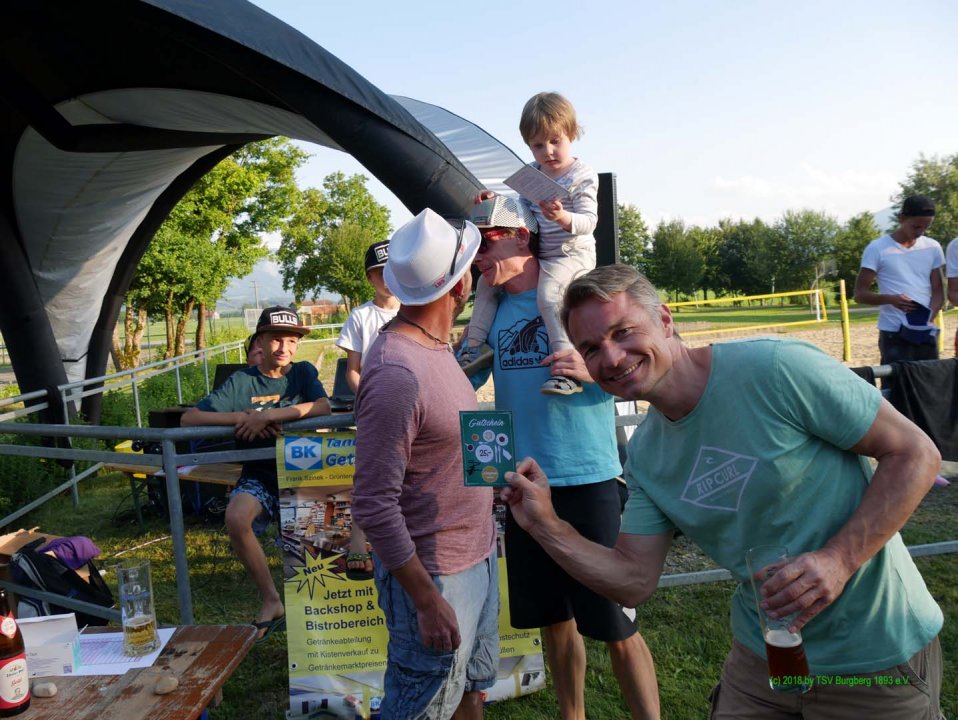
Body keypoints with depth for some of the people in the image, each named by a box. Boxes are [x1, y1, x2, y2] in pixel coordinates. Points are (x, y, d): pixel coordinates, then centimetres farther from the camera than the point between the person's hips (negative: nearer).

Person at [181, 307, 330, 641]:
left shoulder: (303, 372, 4)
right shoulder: (241, 382, 3)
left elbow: (323, 407, -17)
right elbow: (188, 418, -3)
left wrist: (267, 415, -24)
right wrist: (241, 418, -17)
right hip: (260, 475, 0)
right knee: (236, 518, -30)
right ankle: (271, 601, -9)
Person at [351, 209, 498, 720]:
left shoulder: (434, 344, 4)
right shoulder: (396, 371, -26)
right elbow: (374, 505, -24)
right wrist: (427, 601, -20)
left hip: (478, 558, 9)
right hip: (436, 576, -9)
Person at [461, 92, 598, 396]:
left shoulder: (582, 176, -9)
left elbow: (588, 221, -17)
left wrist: (563, 218, -38)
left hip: (571, 254, -8)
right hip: (535, 254, 8)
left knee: (548, 292, -34)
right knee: (488, 281, 3)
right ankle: (473, 347, 9)